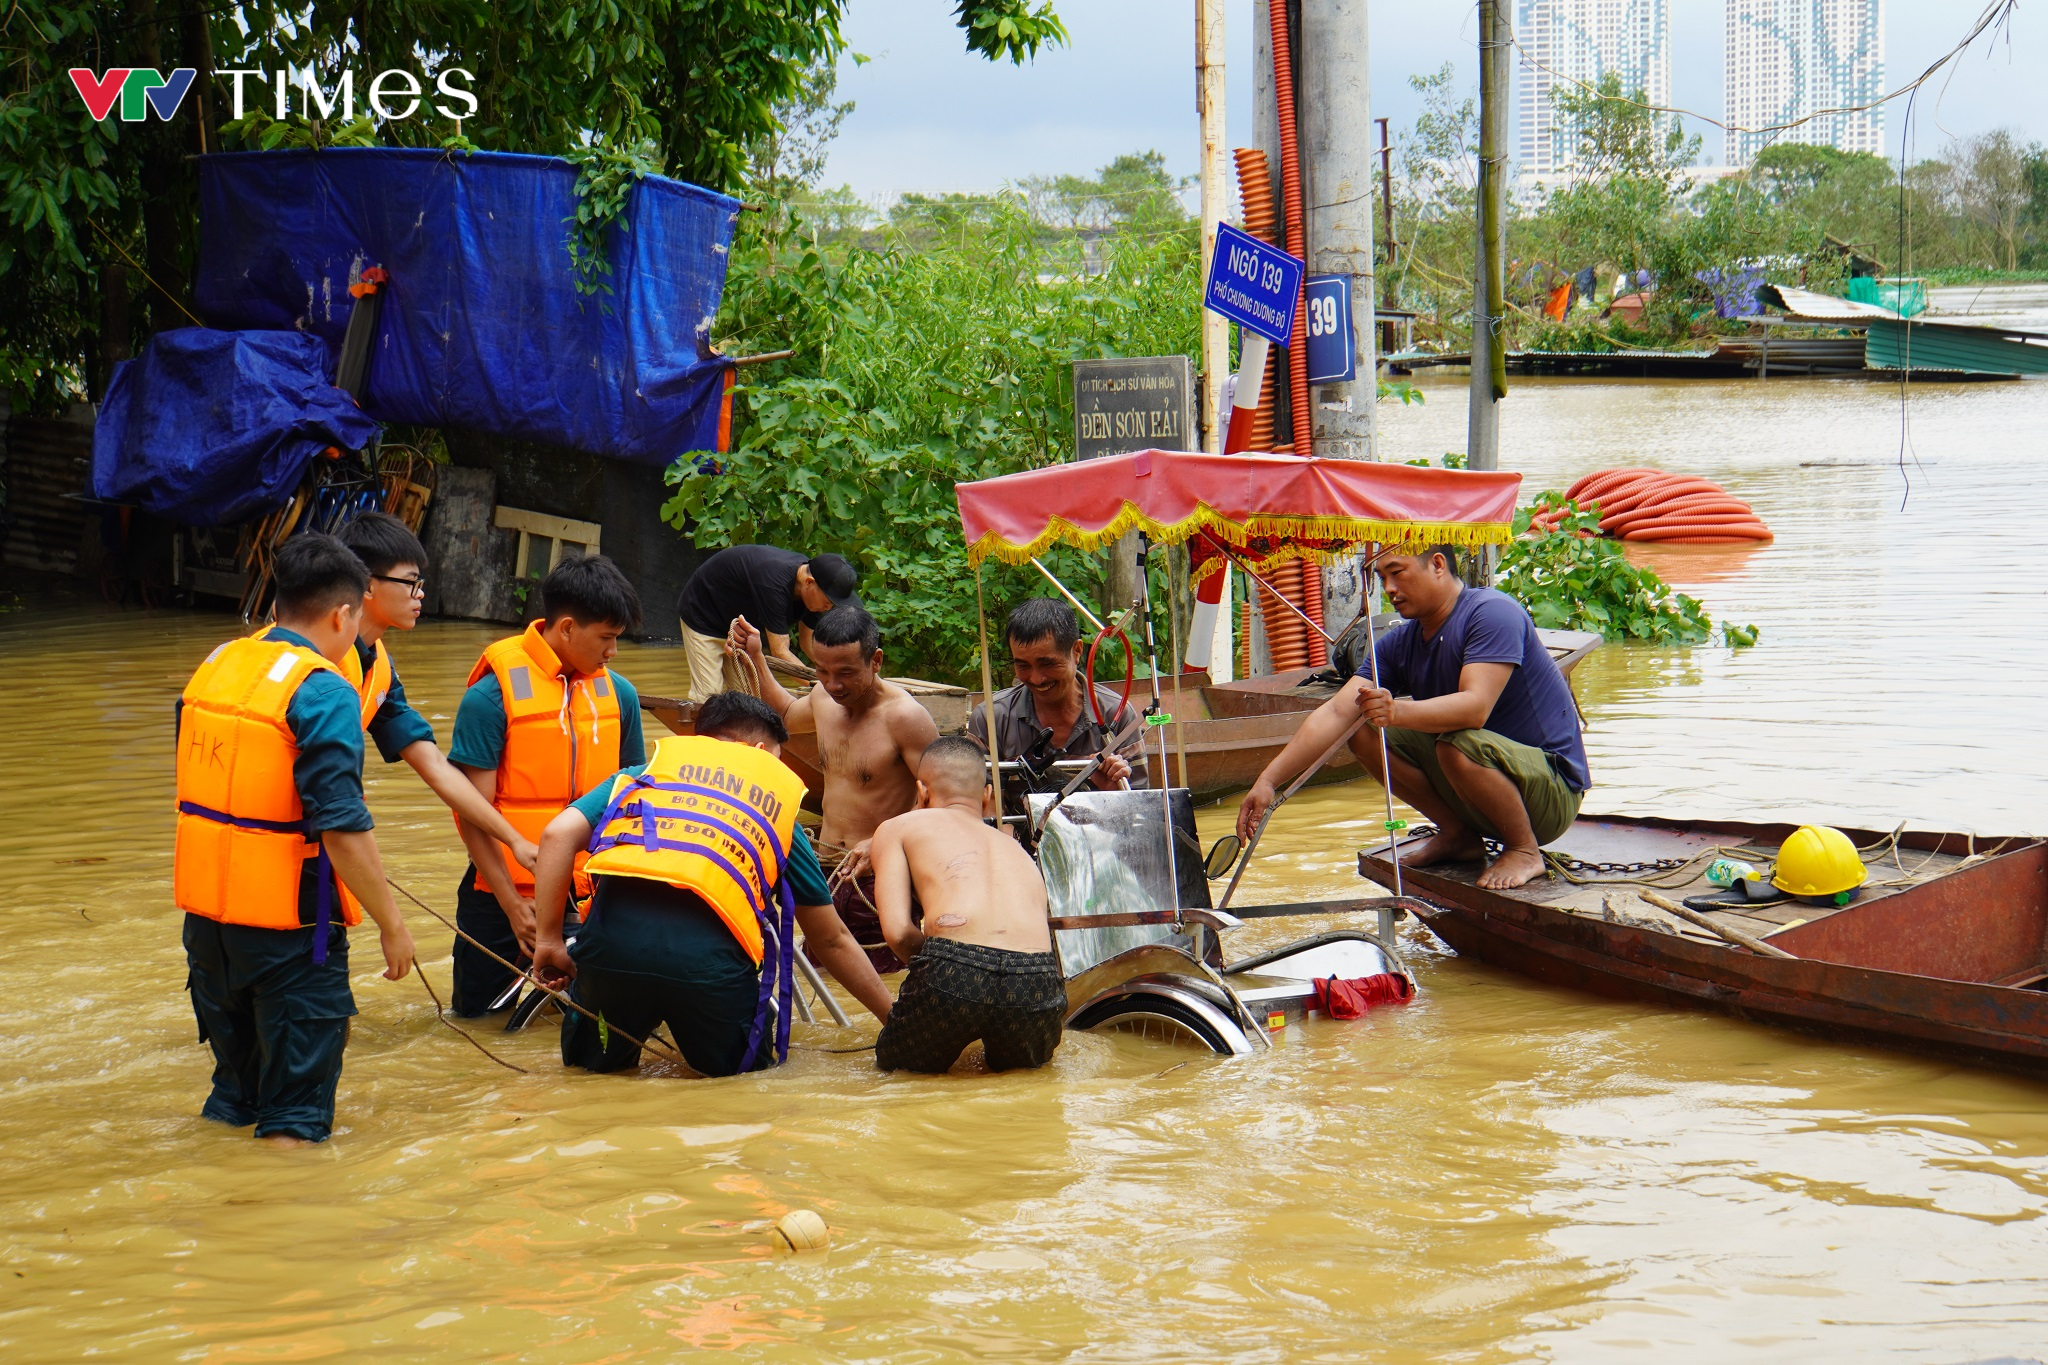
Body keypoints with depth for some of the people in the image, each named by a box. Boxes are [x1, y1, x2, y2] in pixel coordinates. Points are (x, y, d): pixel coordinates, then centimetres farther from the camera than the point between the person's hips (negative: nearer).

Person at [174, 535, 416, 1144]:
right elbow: (342, 828, -22)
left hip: (205, 906, 7)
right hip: (289, 919, -7)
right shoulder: (324, 693, -17)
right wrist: (390, 923, -14)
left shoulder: (215, 665, 6)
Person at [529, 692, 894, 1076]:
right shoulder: (781, 793, 26)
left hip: (614, 931, 2)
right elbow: (831, 940, 31)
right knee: (742, 1066, 23)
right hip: (709, 952, -2)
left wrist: (549, 939, 12)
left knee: (590, 1061, 28)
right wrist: (894, 1019, 40)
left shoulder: (646, 771, 28)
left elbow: (559, 834, 10)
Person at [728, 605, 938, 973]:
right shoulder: (824, 698, 7)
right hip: (826, 873, 8)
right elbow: (786, 715, 34)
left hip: (879, 877, -8)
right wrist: (755, 659, 24)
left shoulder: (904, 716, -18)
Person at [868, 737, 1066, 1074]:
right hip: (1037, 983, 3)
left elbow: (897, 930, 7)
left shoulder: (898, 828, 22)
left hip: (957, 973, -3)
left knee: (894, 1061, 27)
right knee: (1023, 1057, 36)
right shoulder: (1017, 850, 35)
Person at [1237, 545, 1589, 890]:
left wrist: (1397, 712, -48)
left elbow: (1476, 707, -33)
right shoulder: (1400, 643, 4)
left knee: (1459, 744, -36)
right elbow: (1336, 713, -6)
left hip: (1552, 789, -7)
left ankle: (1525, 851, -12)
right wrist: (1268, 780, -17)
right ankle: (1458, 835, 5)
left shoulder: (1493, 613, -18)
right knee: (1363, 732, -4)